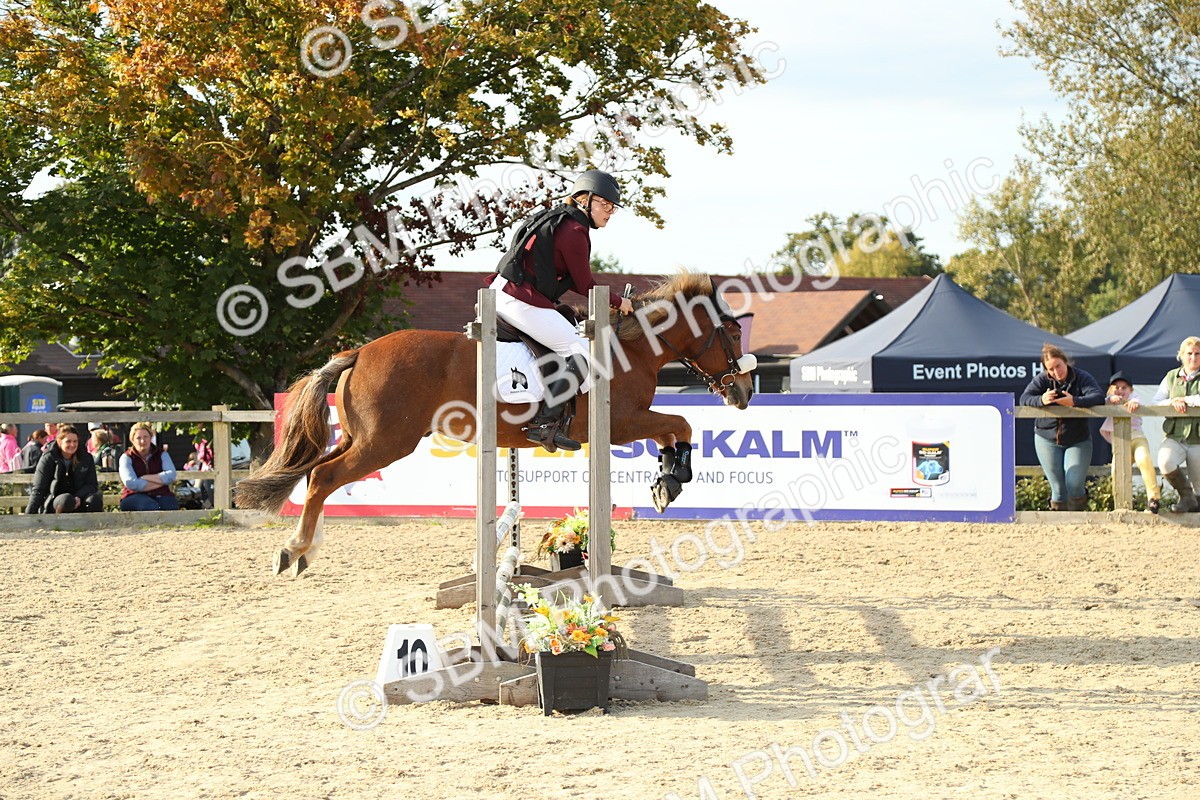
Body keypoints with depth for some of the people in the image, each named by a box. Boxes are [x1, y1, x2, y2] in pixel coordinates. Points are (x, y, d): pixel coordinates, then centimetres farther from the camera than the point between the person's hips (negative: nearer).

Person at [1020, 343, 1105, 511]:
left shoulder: (1082, 378, -7)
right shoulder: (1041, 379, -4)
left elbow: (1098, 397, -20)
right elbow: (1024, 399, -14)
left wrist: (1075, 401, -35)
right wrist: (1041, 400, -35)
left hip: (1078, 440, -1)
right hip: (1047, 439, 1)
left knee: (1074, 485, -13)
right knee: (1058, 487, -3)